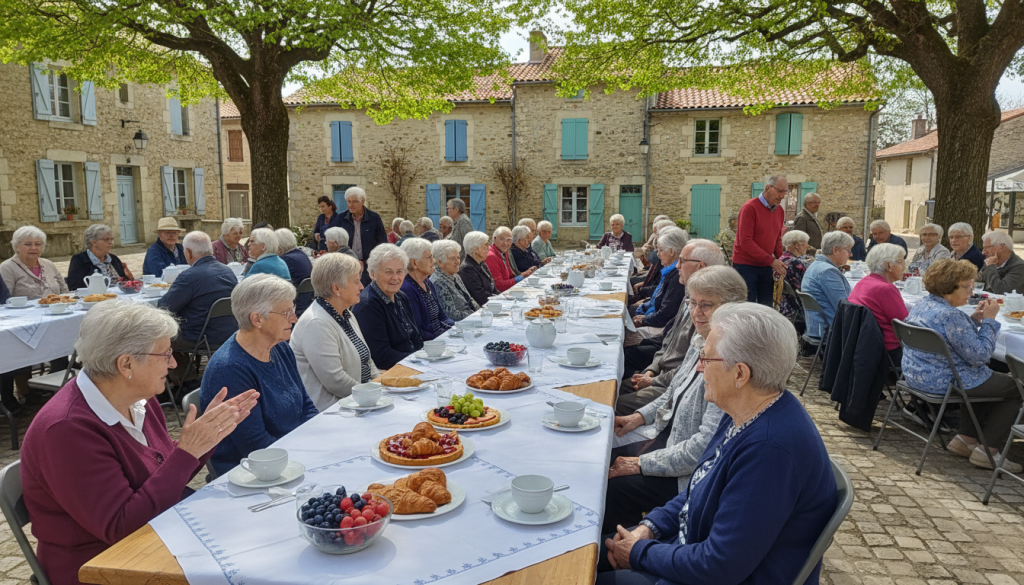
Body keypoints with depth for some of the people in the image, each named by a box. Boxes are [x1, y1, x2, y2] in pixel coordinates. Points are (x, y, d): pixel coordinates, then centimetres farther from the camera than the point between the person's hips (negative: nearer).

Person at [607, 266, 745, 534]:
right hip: (666, 433, 9)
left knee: (612, 488, -17)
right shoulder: (701, 341, 2)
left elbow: (708, 444, -27)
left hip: (693, 471, -9)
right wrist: (641, 416, 6)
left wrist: (644, 464, -21)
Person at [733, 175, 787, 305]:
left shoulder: (780, 211, 10)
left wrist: (780, 261, 0)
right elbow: (745, 241, -18)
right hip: (746, 265, -7)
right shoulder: (750, 208, -13)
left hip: (765, 266, 7)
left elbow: (777, 239, 18)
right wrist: (771, 261, -19)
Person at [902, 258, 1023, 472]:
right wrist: (989, 320, -11)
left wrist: (974, 319, 6)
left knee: (986, 379, 33)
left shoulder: (921, 305, 5)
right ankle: (988, 451, 11)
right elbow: (979, 356, -20)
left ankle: (966, 438, 32)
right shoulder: (950, 315, -26)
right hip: (944, 382, -10)